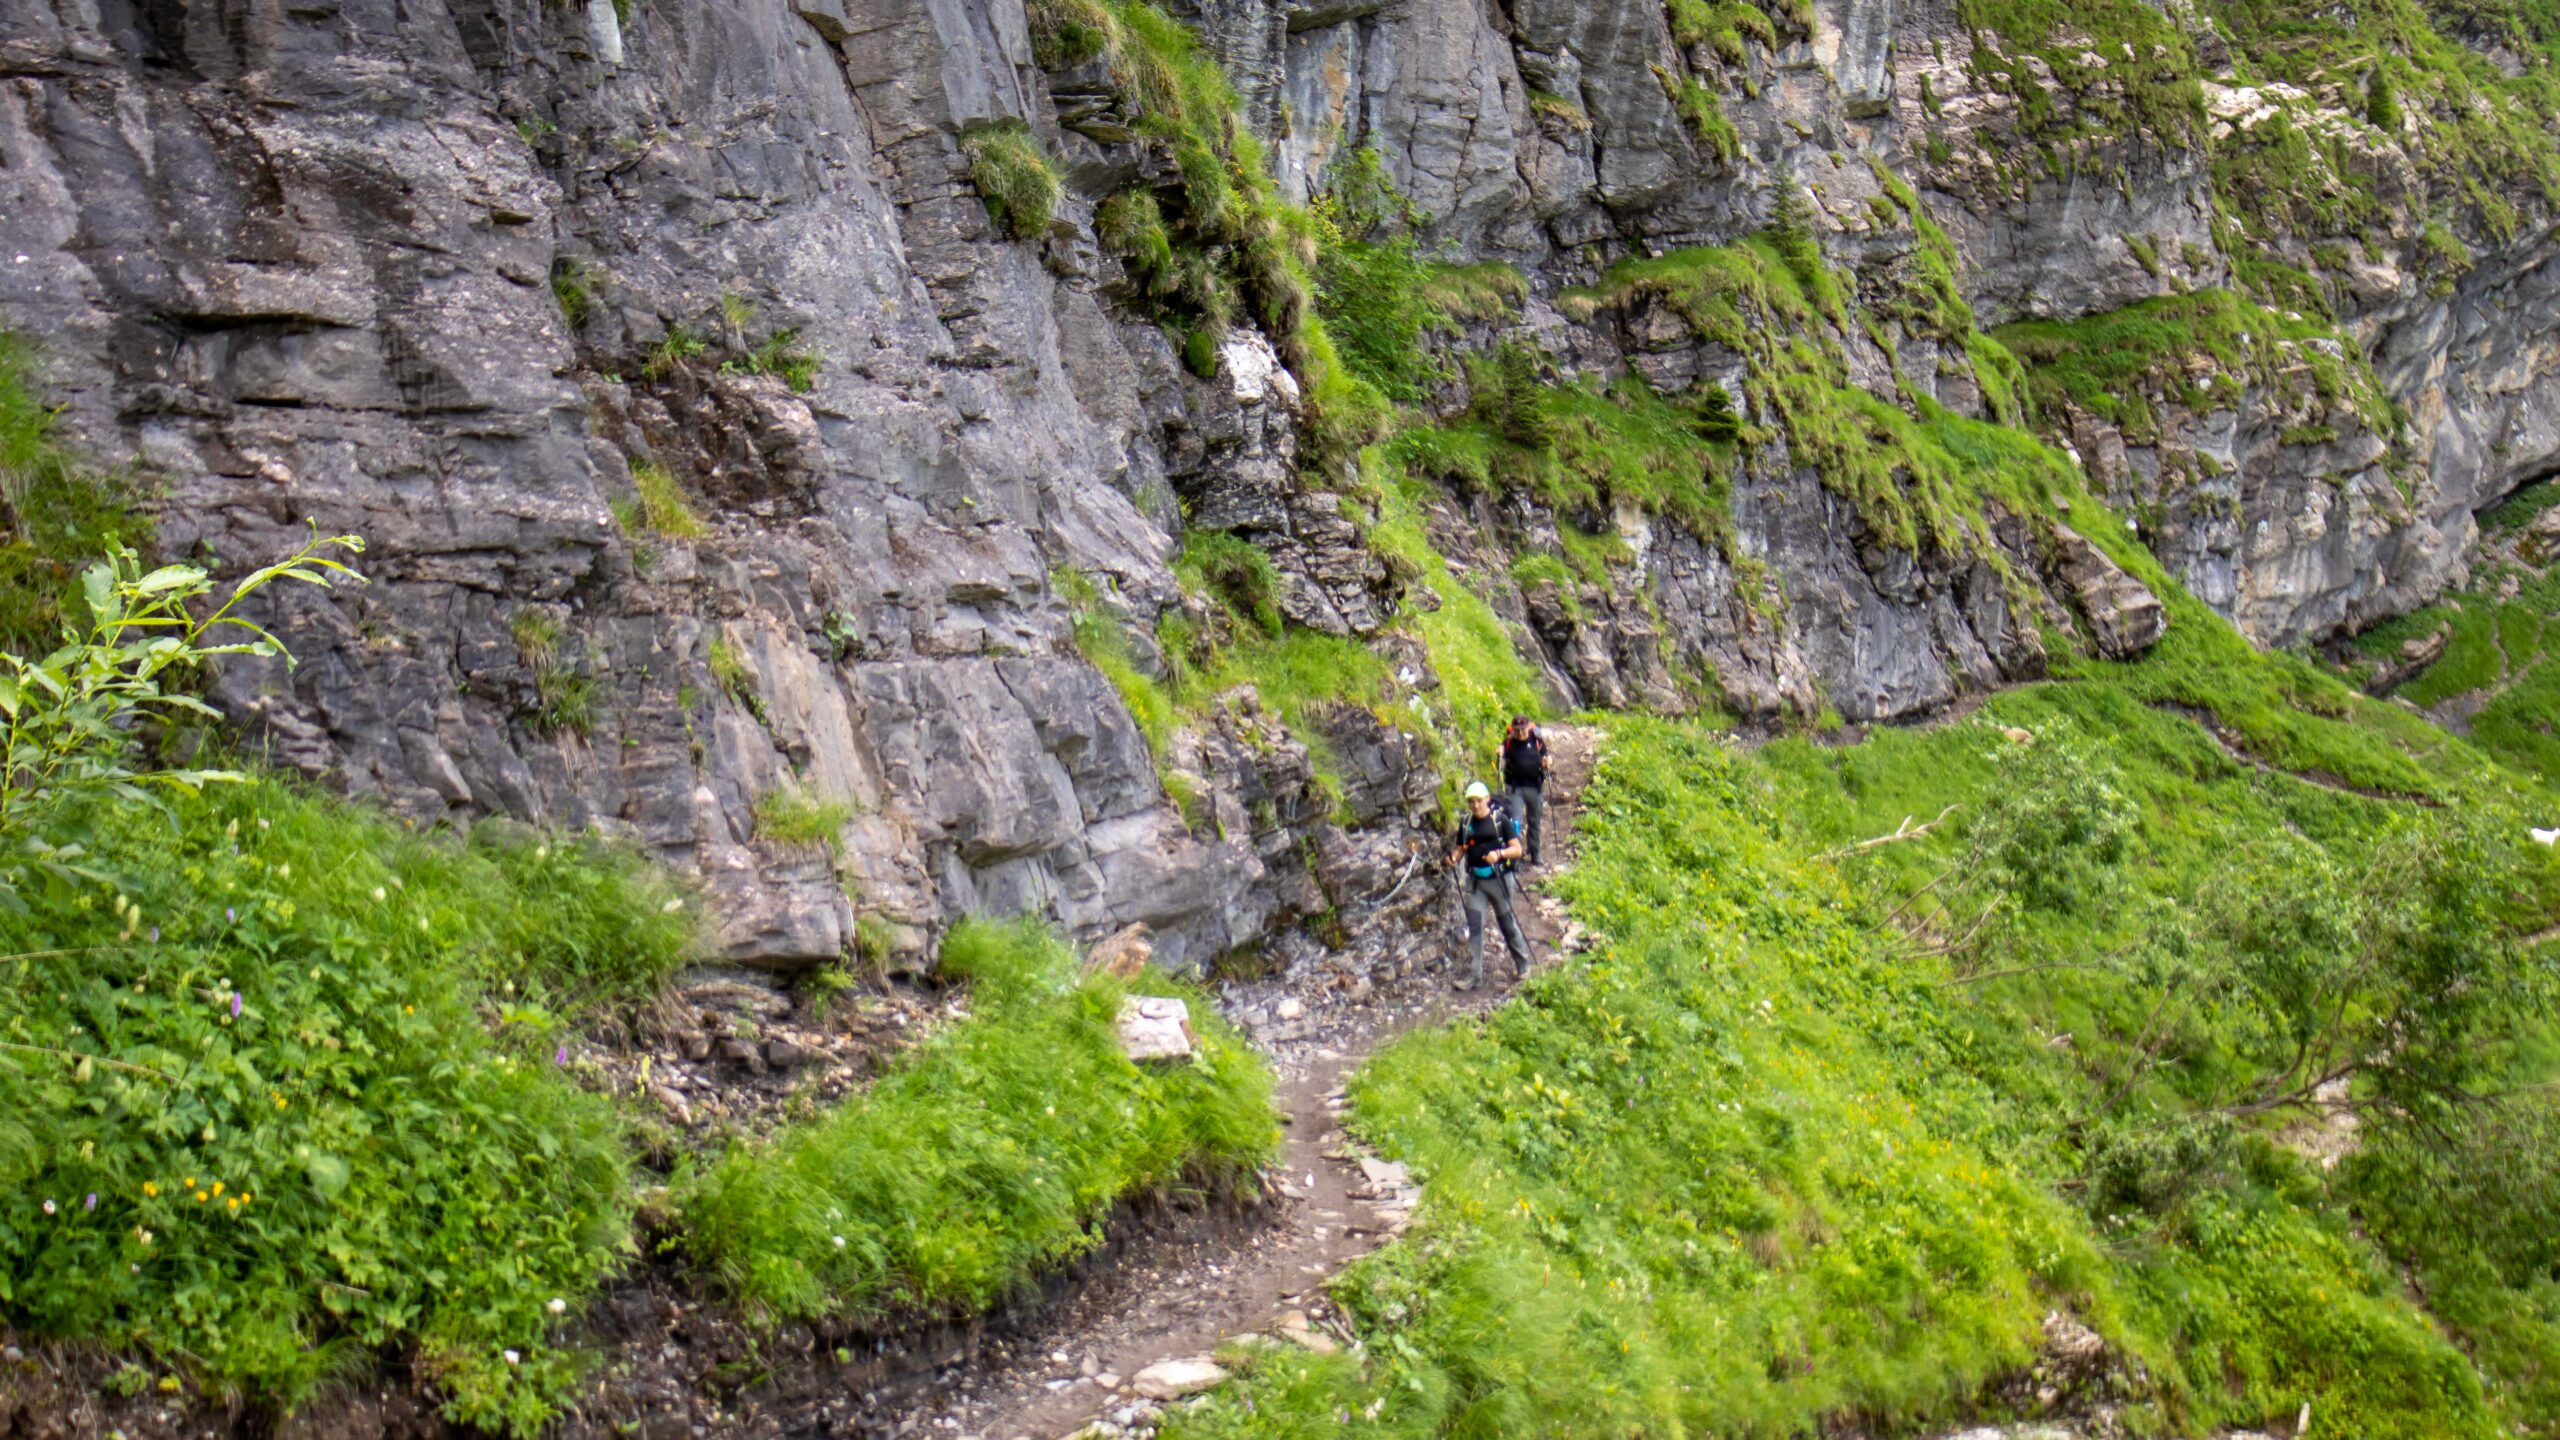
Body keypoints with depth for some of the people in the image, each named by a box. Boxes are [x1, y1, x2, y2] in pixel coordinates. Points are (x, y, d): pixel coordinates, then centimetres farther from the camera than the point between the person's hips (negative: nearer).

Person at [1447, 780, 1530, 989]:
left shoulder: (1501, 820, -7)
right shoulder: (1466, 823, 7)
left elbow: (1517, 849, -10)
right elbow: (1460, 848, 15)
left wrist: (1499, 853, -28)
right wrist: (1453, 856, -8)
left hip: (1498, 879, -4)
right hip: (1476, 881, 4)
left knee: (1508, 923, 7)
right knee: (1474, 926, -2)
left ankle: (1522, 965, 27)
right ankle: (1474, 974, 0)